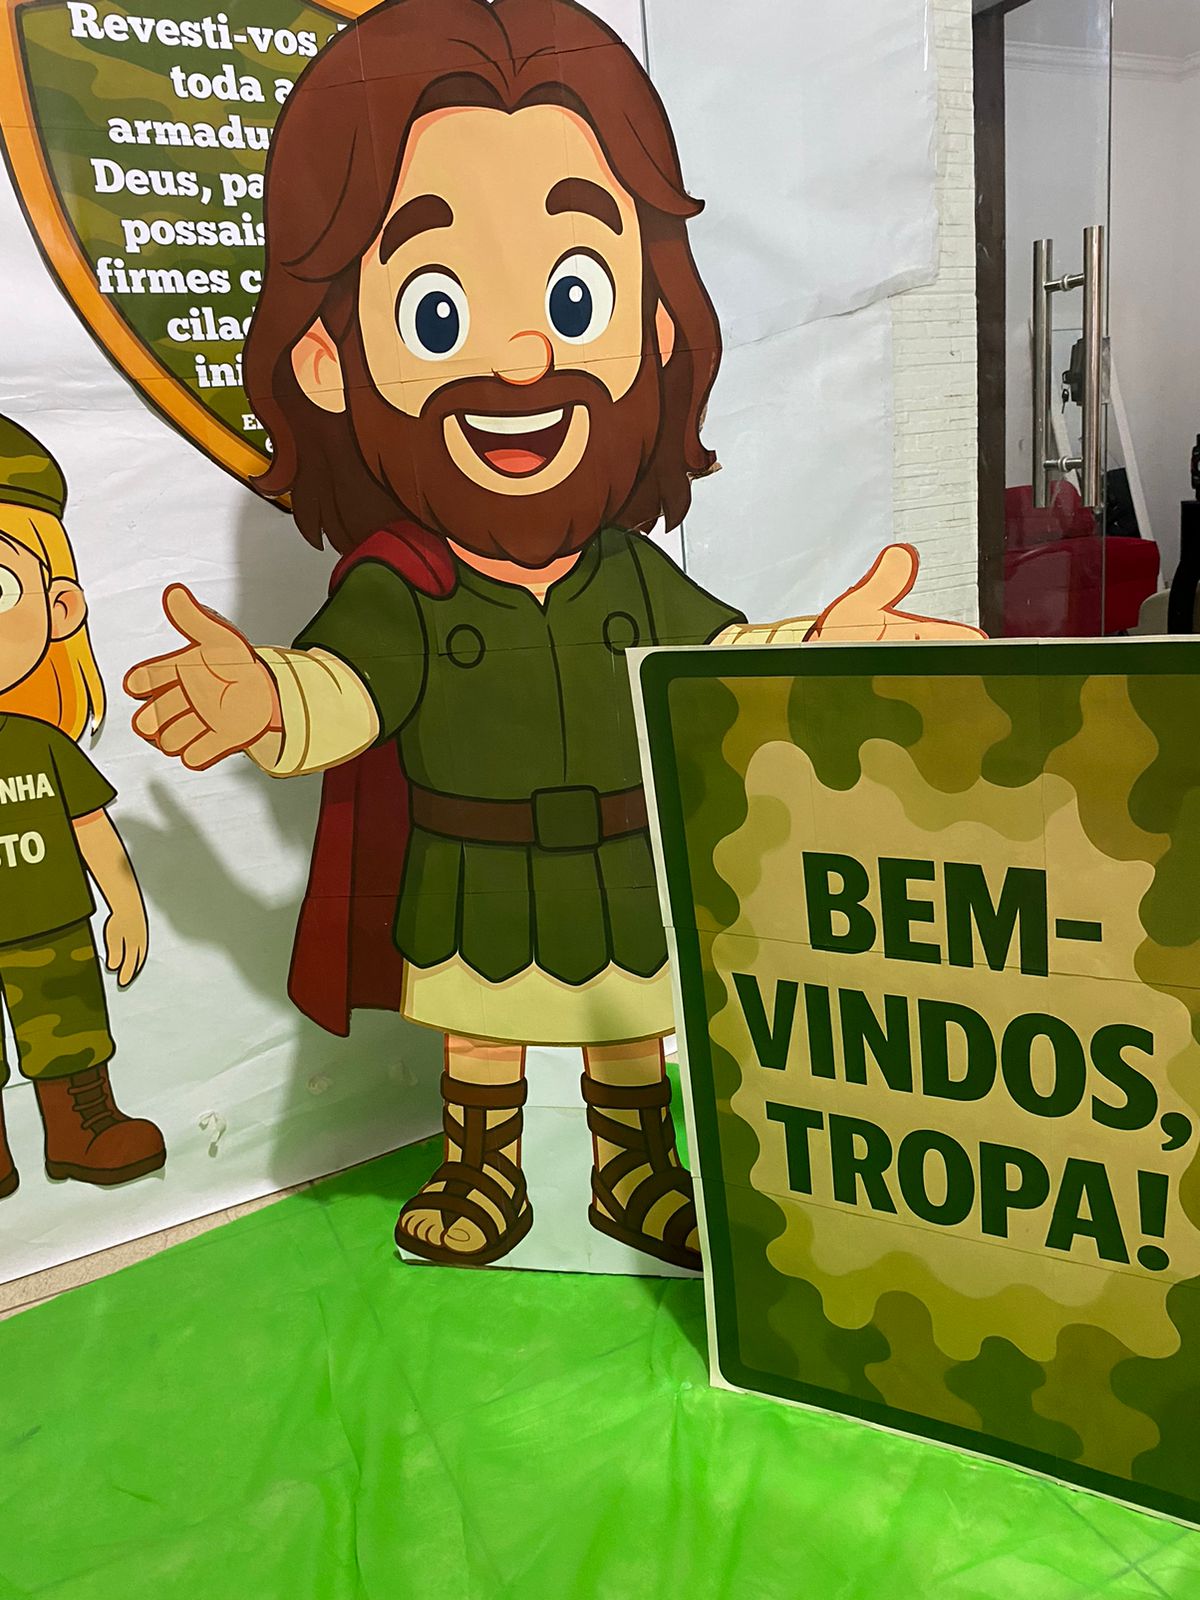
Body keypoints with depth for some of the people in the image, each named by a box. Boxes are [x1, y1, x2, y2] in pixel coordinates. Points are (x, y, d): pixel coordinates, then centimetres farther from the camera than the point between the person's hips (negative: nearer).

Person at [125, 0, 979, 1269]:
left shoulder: (636, 576, -6)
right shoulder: (397, 590, -17)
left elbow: (724, 660, 2)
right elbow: (338, 692, -28)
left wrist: (825, 641, -11)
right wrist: (263, 697, -48)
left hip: (631, 894, 3)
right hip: (469, 905, -2)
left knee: (632, 1041, 20)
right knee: (476, 1041, 17)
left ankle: (635, 1173, 43)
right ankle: (481, 1173, 41)